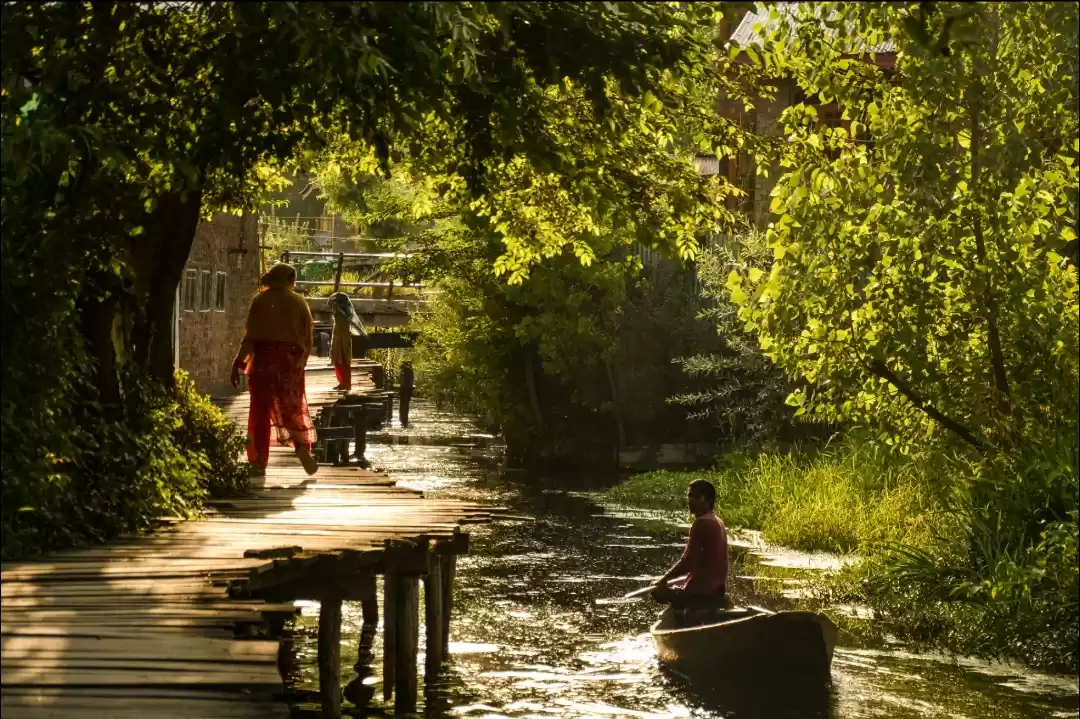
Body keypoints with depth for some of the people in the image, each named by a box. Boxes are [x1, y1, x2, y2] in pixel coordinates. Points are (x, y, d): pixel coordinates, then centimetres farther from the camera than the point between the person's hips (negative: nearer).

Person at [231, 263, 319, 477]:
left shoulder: (260, 301, -1)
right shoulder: (299, 302, 4)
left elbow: (250, 336, -7)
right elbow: (309, 337, 5)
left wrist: (238, 363, -6)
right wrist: (301, 361, 17)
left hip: (263, 358, -1)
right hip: (291, 360, 1)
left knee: (260, 410, 3)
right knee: (294, 407, 13)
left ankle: (258, 462, 0)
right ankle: (302, 446, -10)